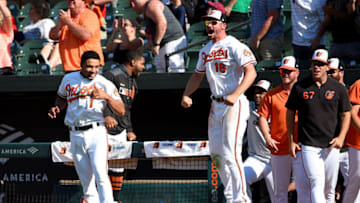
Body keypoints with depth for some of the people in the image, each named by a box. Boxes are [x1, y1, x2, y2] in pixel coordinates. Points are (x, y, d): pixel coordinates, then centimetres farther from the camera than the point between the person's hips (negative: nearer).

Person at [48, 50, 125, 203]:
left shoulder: (106, 84, -3)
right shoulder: (69, 79, 7)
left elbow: (121, 111, -10)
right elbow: (62, 97, 27)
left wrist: (107, 97, -26)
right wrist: (56, 109, 6)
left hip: (96, 134, -4)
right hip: (76, 135, 4)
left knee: (100, 174, -19)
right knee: (86, 180, 6)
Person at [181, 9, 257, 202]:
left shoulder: (234, 46, -9)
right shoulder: (205, 51, 16)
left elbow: (251, 72, -20)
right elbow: (197, 75, 29)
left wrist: (235, 95, -31)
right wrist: (186, 95, 11)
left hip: (235, 105, -9)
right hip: (216, 105, 9)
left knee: (230, 154, -15)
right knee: (216, 153, 9)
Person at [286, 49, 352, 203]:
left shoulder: (338, 88, 3)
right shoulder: (300, 87, 1)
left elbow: (345, 115, 8)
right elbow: (290, 113, 10)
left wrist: (341, 137, -8)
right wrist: (291, 141, 5)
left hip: (331, 146, 2)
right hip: (308, 145, -2)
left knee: (330, 189, 7)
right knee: (317, 183, -17)